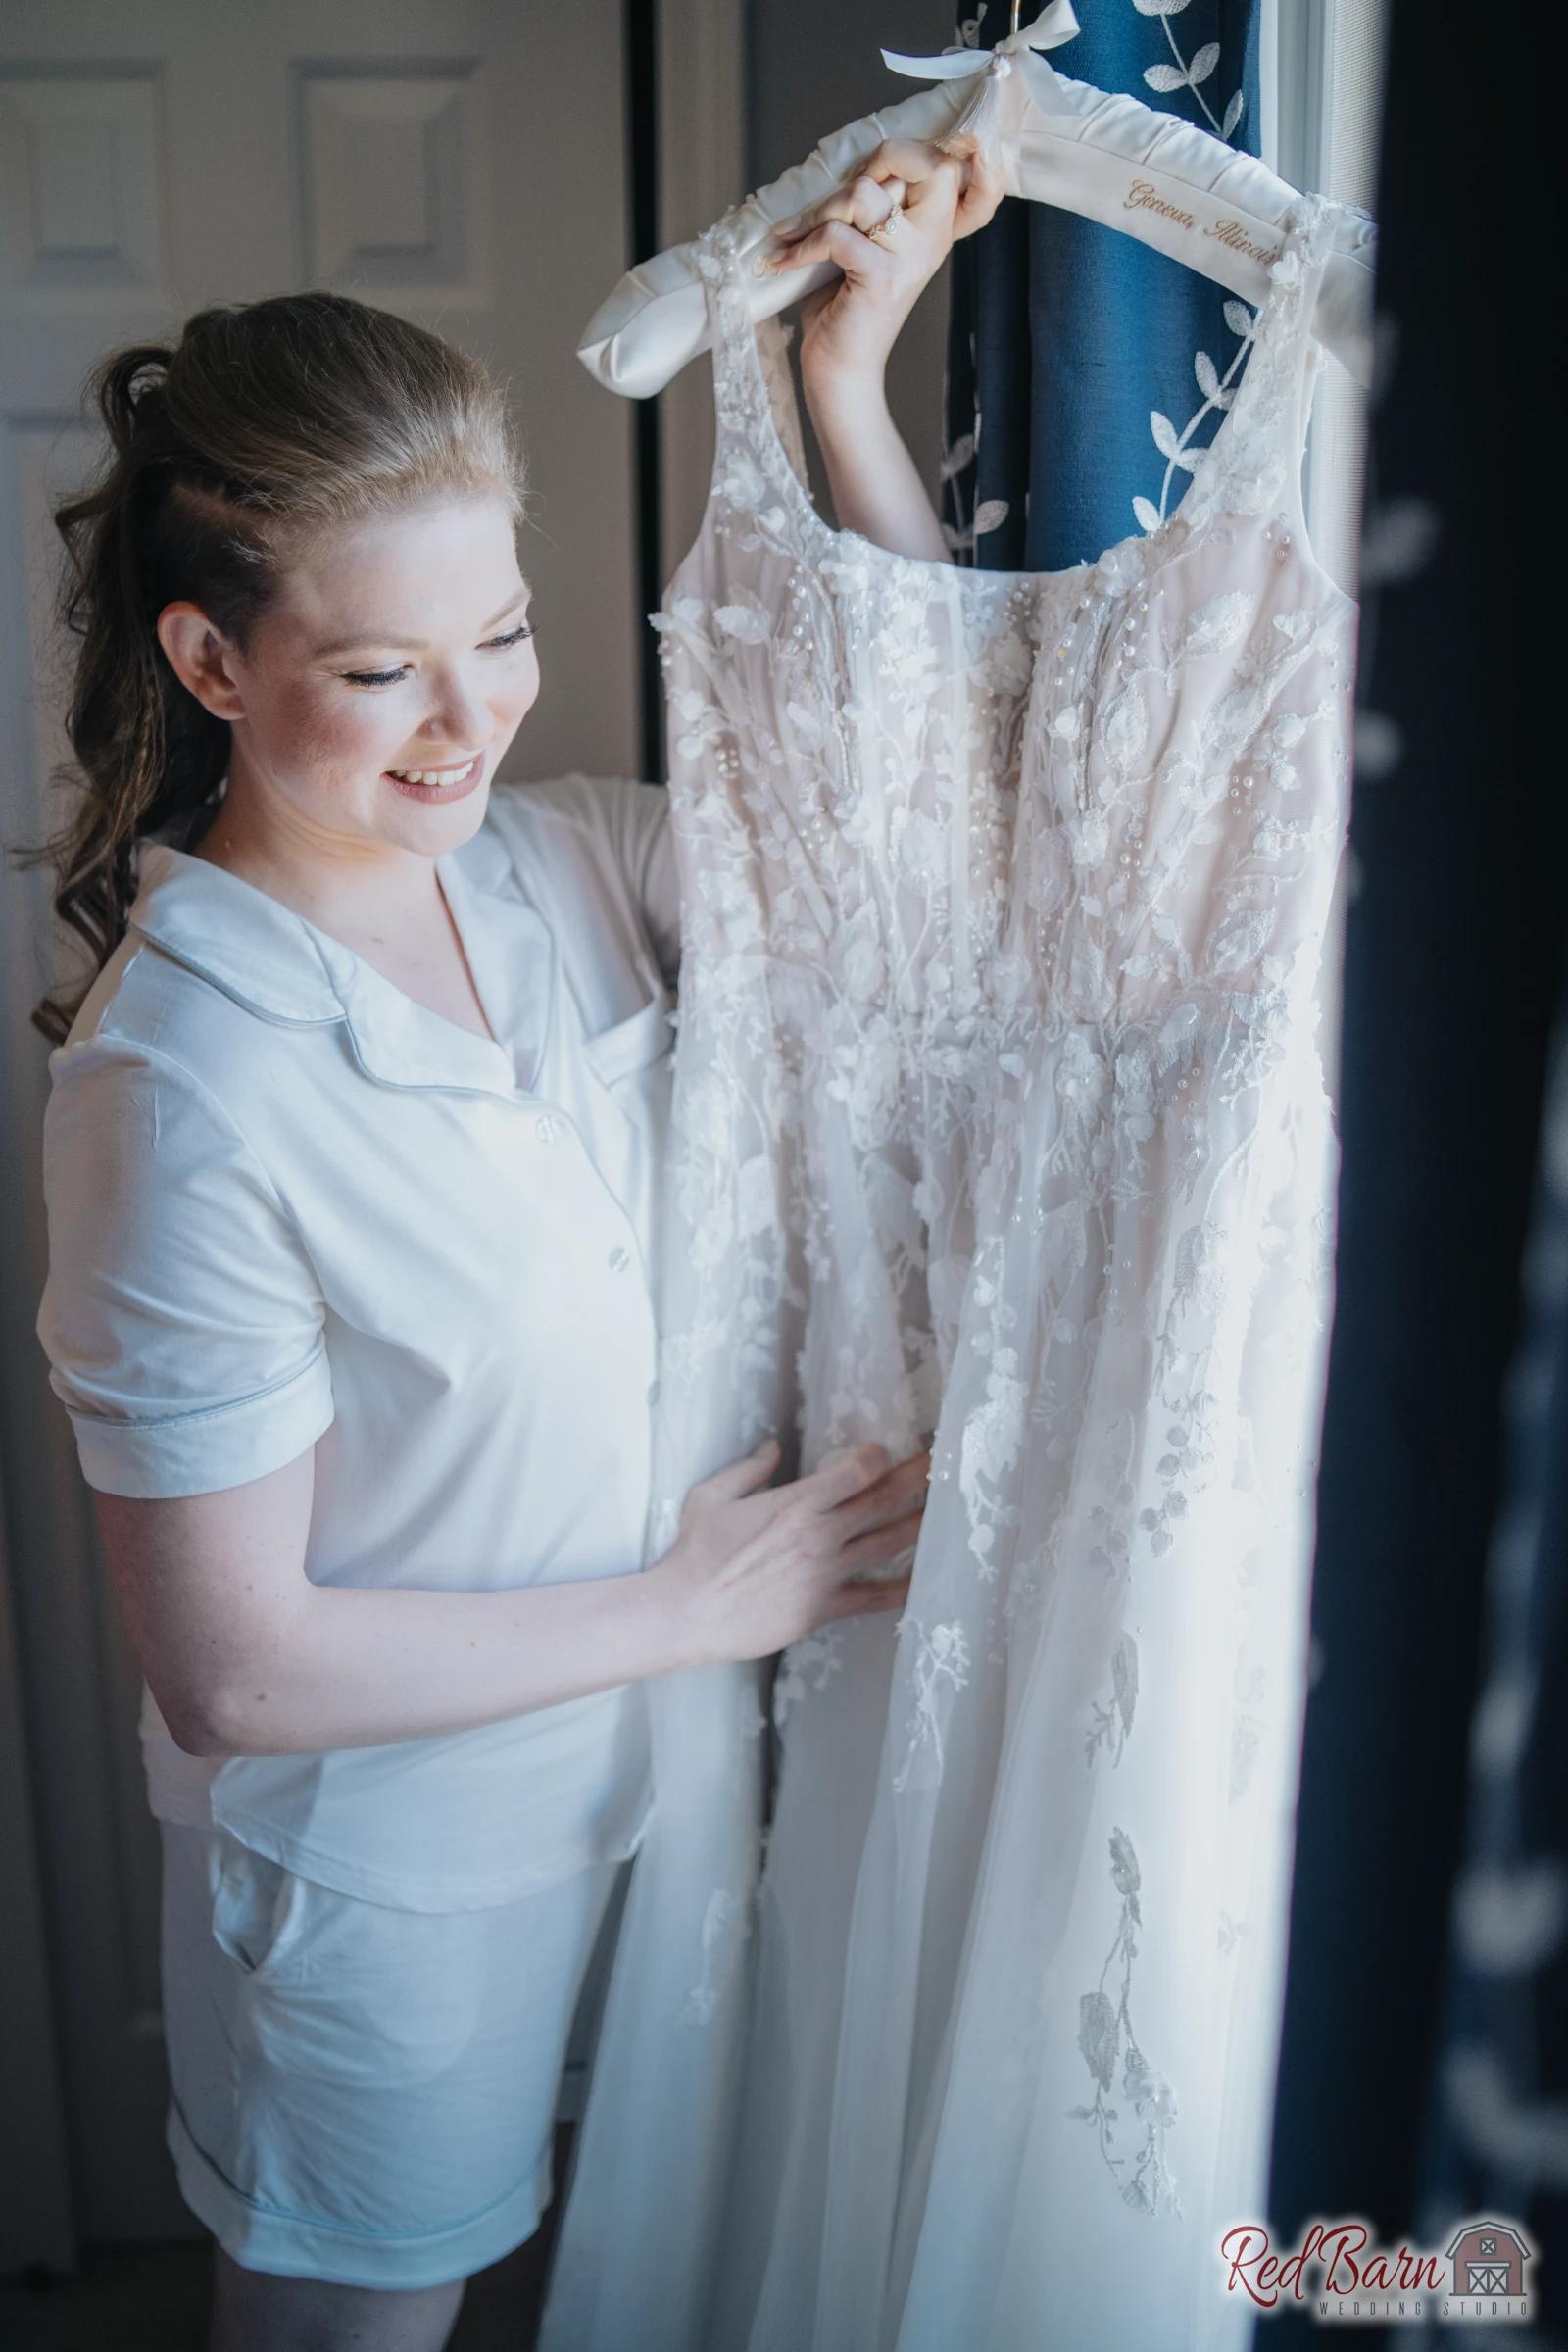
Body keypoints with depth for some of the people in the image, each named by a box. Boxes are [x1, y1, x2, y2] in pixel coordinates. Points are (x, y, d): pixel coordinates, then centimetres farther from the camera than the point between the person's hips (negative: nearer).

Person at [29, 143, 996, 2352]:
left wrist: (848, 385, -12)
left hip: (625, 1762, 6)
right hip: (381, 1864, -5)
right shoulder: (181, 1086, -28)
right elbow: (233, 1670, -24)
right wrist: (695, 1606, -18)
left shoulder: (560, 860, -11)